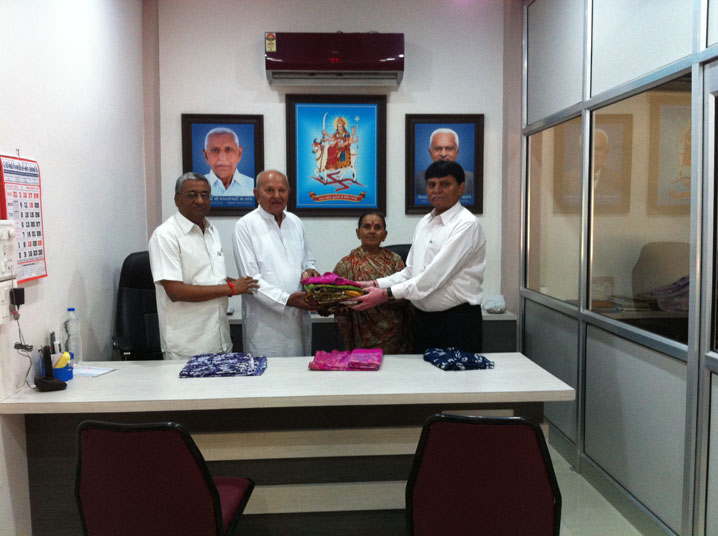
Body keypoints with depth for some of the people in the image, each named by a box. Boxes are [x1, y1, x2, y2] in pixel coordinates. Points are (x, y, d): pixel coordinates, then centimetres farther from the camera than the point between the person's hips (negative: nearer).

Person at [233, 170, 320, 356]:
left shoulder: (295, 222, 12)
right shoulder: (245, 226, -5)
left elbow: (308, 260, 23)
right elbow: (251, 278, -11)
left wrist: (310, 271, -1)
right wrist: (286, 299, -20)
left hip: (299, 319, 5)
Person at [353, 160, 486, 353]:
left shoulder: (466, 225, -13)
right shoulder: (424, 223, 12)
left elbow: (435, 274, -21)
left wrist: (387, 294, -22)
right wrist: (376, 285, -1)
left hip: (458, 322, -7)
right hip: (423, 319, 7)